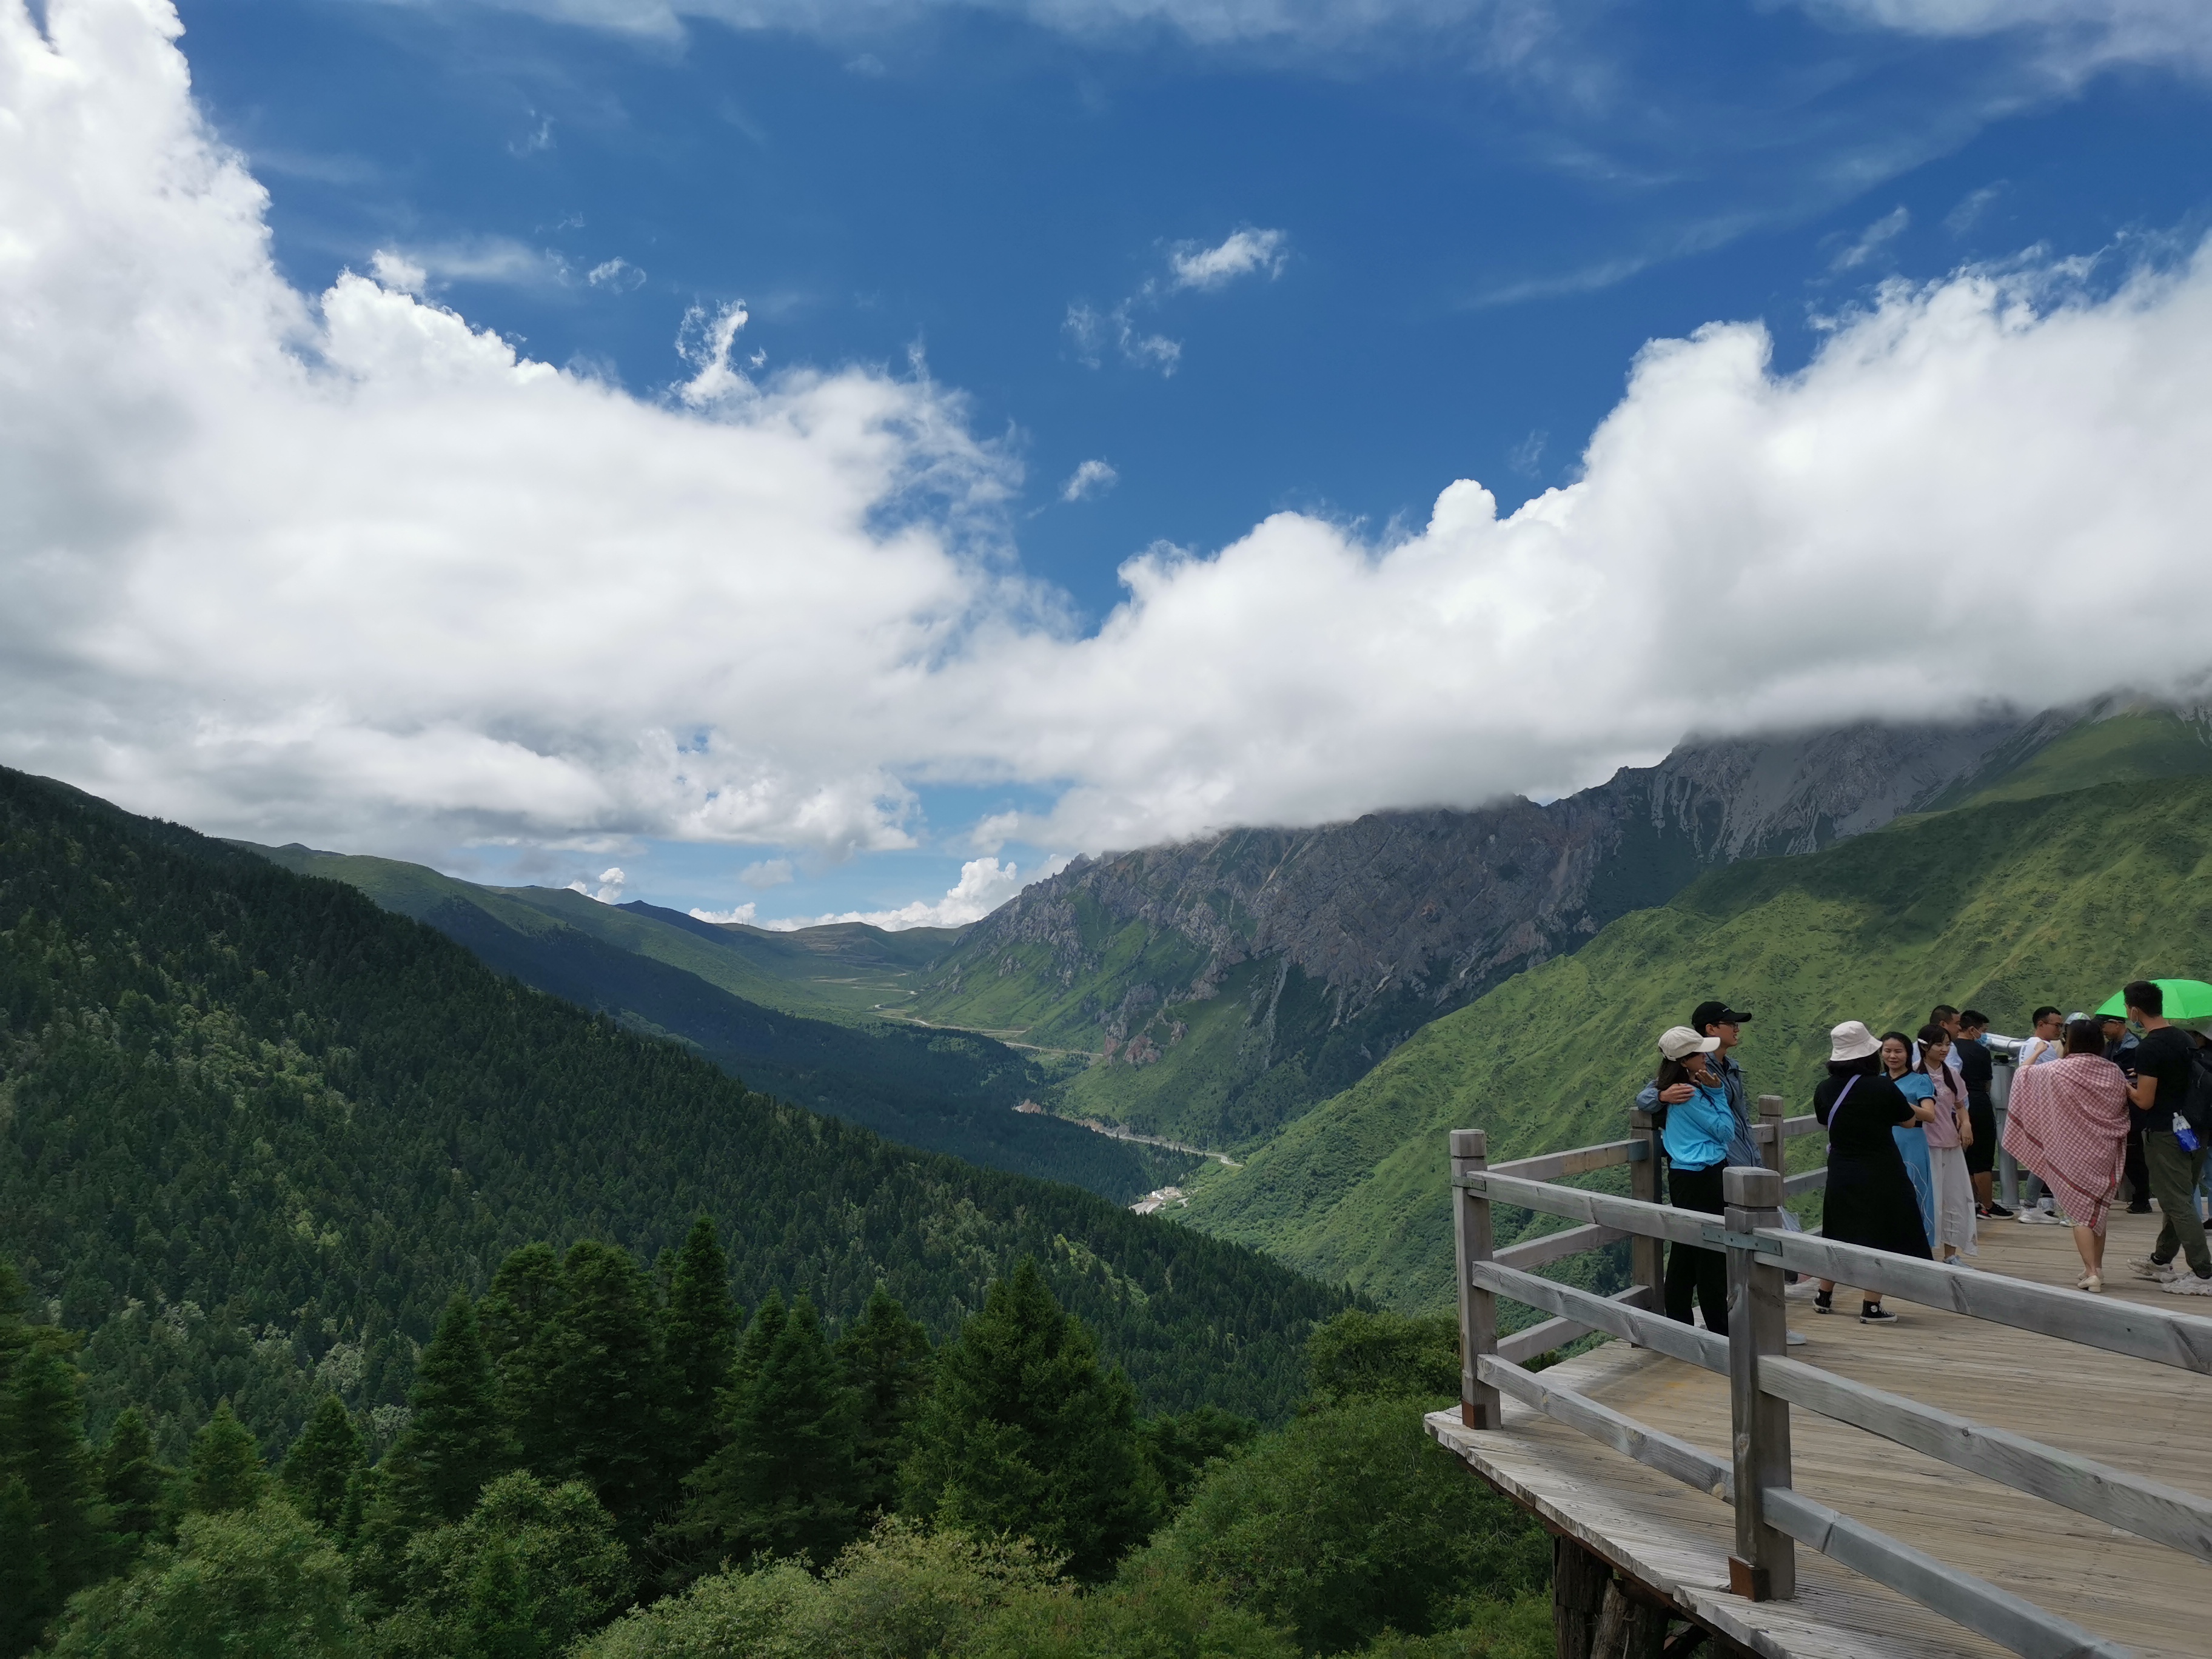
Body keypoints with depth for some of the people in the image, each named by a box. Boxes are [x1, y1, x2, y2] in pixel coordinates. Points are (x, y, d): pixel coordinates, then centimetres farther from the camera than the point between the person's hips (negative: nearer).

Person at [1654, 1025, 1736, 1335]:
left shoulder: (1674, 1090, 9)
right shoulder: (1691, 1095, -19)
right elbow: (1725, 1129, -12)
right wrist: (1716, 1091, -10)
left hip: (1682, 1176, 10)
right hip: (1703, 1179, -10)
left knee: (1684, 1251, 14)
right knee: (1711, 1254, -1)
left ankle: (1678, 1323, 20)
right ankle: (1719, 1329, 7)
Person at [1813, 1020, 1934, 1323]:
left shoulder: (1825, 1090, -5)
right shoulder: (1882, 1088, -17)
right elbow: (1908, 1120, 1)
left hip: (1841, 1173, 5)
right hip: (1881, 1173, -5)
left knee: (1840, 1233, 19)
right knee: (1882, 1235, 6)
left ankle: (1825, 1296, 28)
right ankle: (1872, 1307, 6)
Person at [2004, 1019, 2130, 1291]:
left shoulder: (2059, 1071, -13)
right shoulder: (2114, 1072, -1)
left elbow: (2024, 1074, 1)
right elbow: (2124, 1108, 8)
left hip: (2074, 1151, -4)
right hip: (2105, 1151, 4)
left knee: (2081, 1211, 1)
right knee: (2098, 1209, 16)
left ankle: (2091, 1271, -8)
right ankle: (2098, 1268, 22)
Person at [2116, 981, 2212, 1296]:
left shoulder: (2148, 1049, -19)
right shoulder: (2184, 1037, 8)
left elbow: (2145, 1101, -19)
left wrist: (2125, 1084, -1)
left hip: (2164, 1134, -9)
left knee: (2177, 1204, -5)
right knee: (2178, 1200, 17)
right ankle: (2161, 1261, 29)